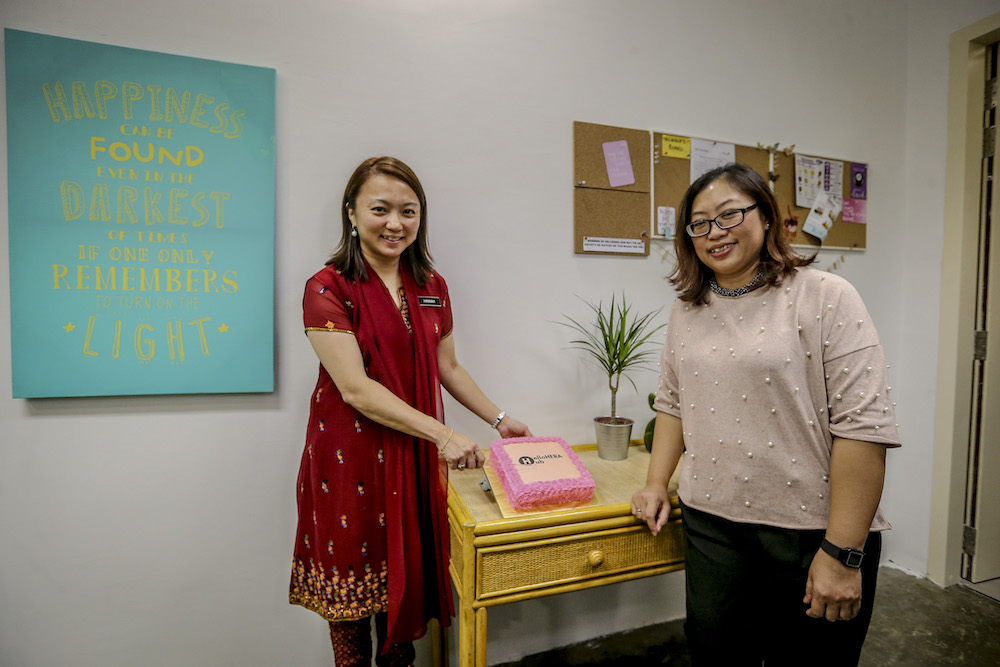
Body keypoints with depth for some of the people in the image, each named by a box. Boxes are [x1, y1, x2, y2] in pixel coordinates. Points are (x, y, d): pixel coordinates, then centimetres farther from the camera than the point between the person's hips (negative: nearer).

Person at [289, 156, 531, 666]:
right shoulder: (328, 289, -11)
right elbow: (356, 389, -19)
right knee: (354, 590, 11)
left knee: (408, 580, 15)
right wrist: (443, 435, -22)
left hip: (415, 456, 5)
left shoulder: (431, 286, 6)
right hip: (351, 457, -4)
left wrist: (499, 420, 6)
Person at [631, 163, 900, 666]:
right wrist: (656, 485, 7)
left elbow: (863, 426, -15)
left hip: (812, 532, -4)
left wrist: (842, 554, -16)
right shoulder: (687, 310, 7)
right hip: (710, 526, 4)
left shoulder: (825, 297, -10)